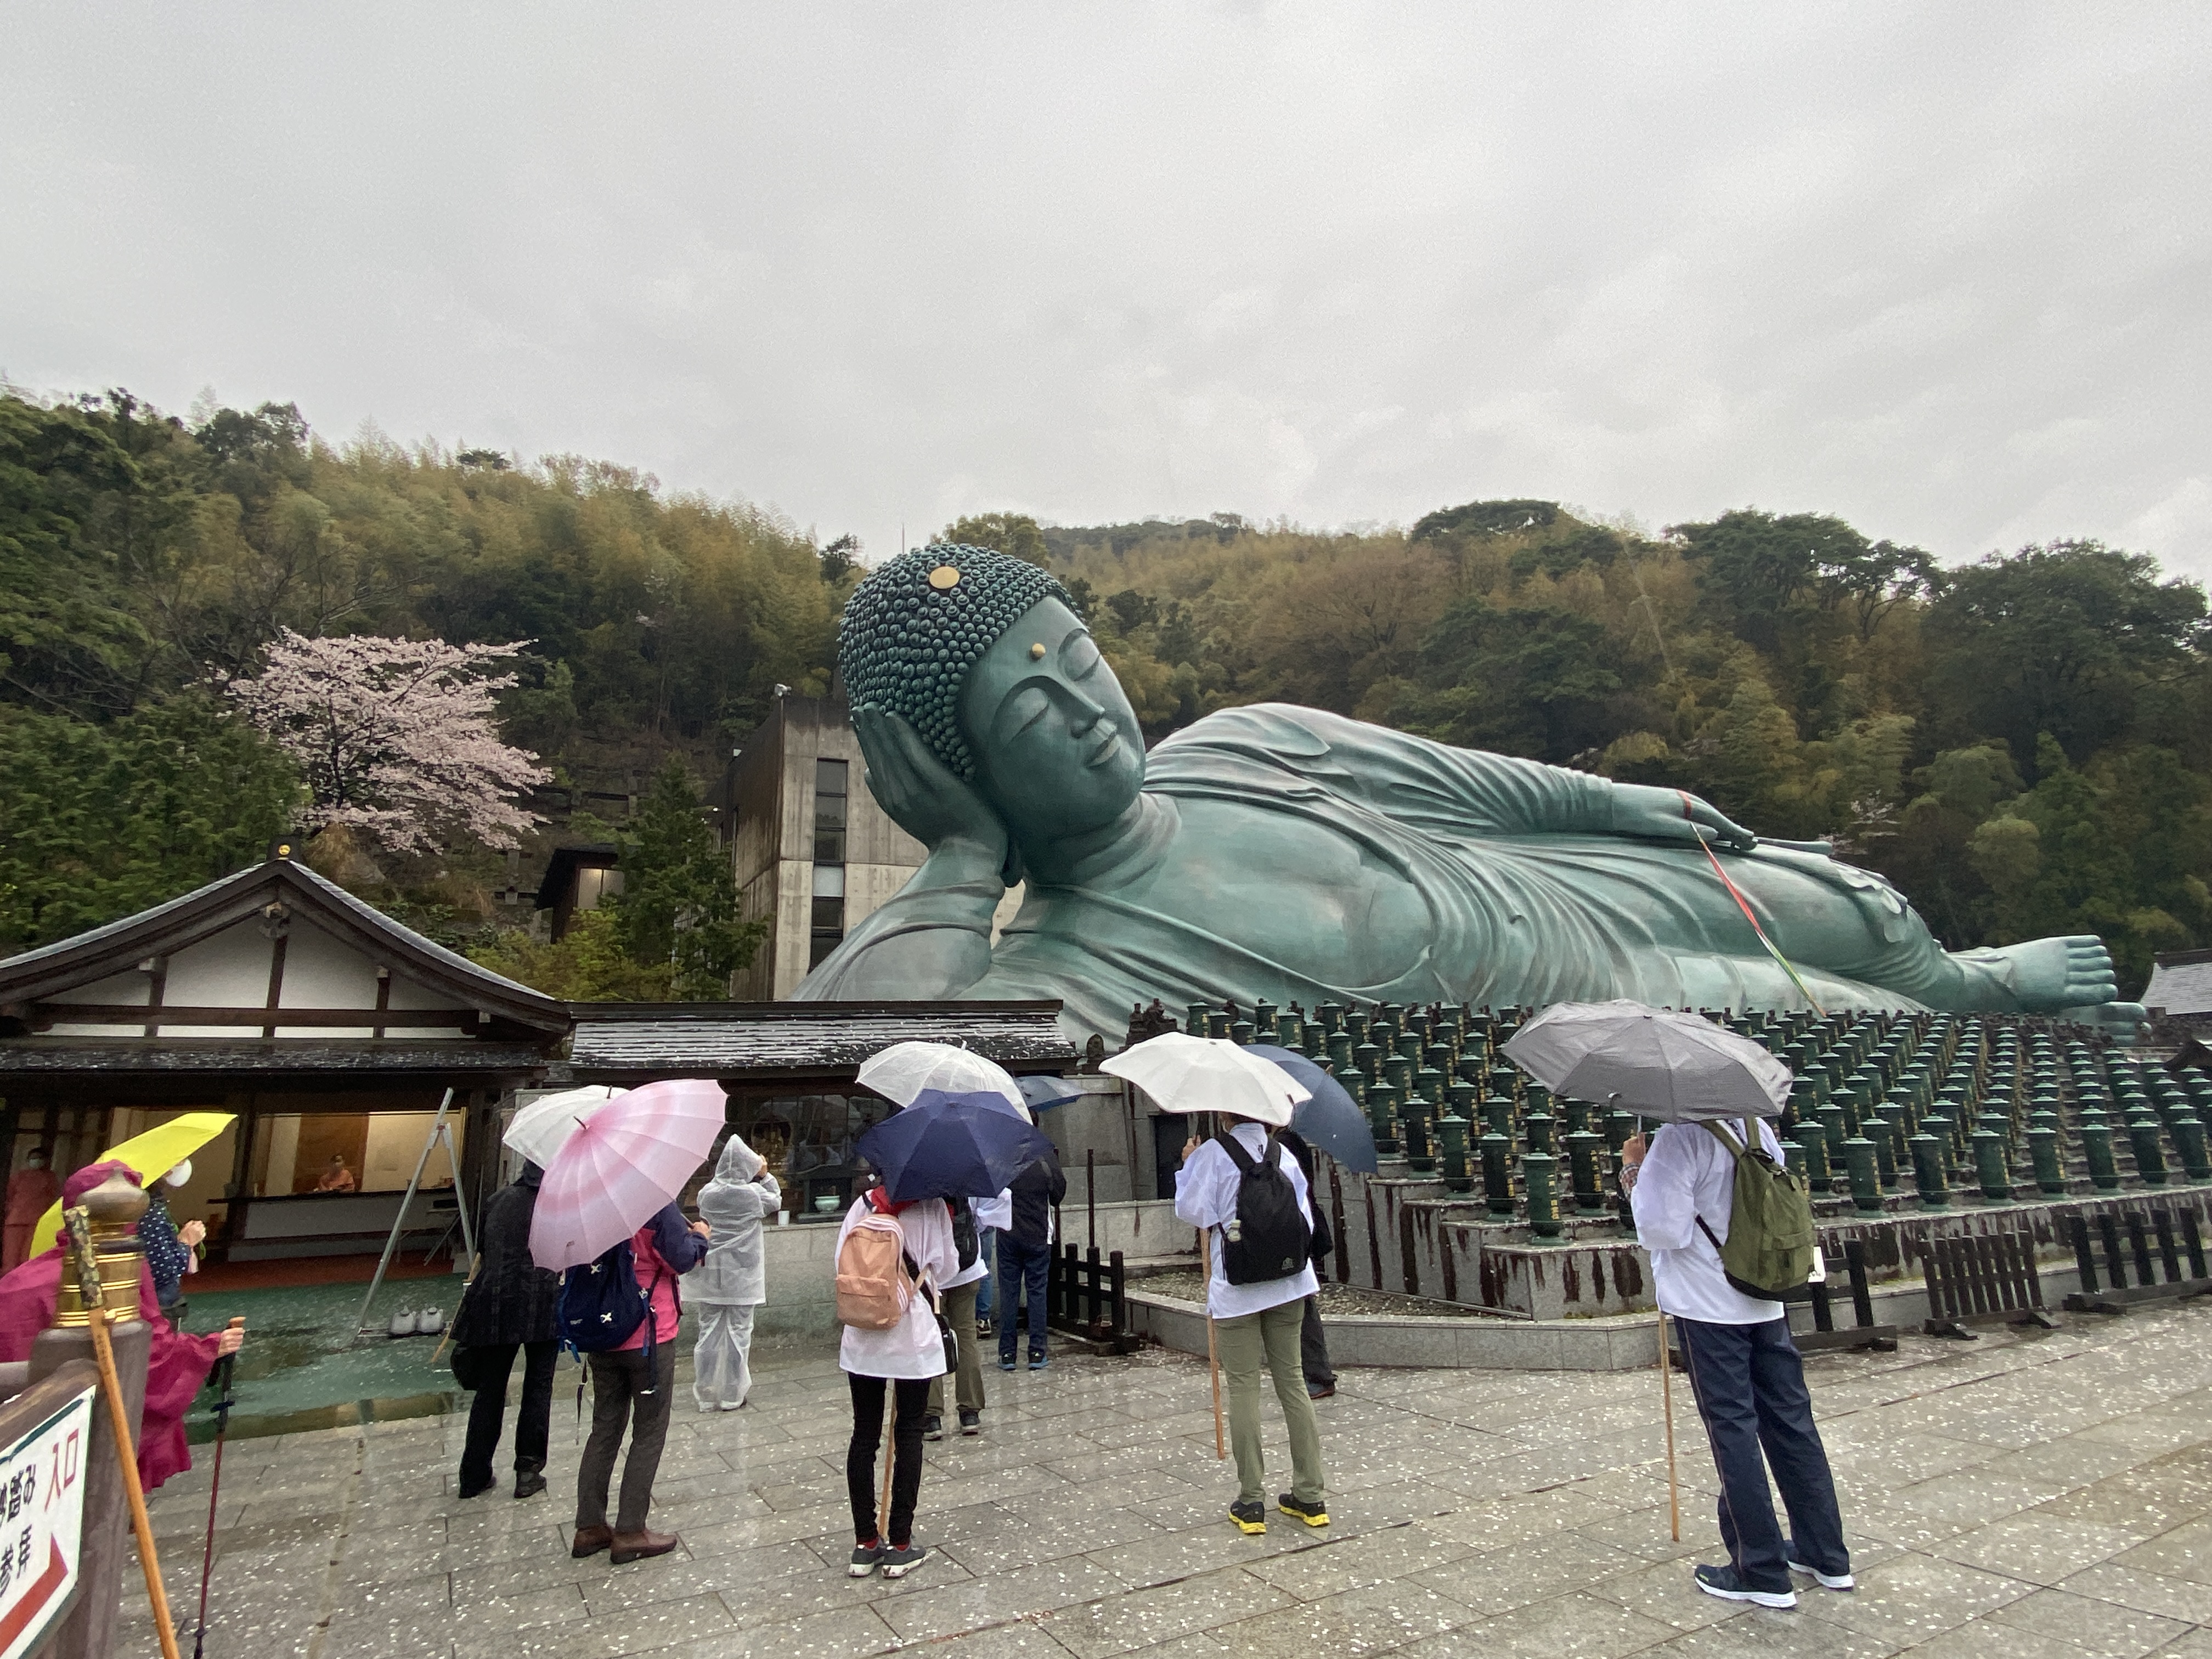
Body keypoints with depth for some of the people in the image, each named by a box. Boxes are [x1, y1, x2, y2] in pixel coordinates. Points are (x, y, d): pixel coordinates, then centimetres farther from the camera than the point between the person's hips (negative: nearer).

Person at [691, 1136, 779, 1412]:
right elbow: (776, 1201, 6)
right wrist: (765, 1176, 11)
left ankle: (706, 1394, 19)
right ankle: (732, 1395, 15)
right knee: (738, 1332, 8)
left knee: (709, 1332, 12)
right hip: (742, 1276, -2)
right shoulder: (754, 1193, -13)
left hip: (710, 1275, 3)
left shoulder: (707, 1193, -7)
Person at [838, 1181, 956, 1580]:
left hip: (862, 1336, 3)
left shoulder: (863, 1204, 0)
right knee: (908, 1435, 8)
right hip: (913, 1335, -2)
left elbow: (842, 1263, -1)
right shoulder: (932, 1207, -8)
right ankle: (900, 1544, 13)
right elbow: (947, 1268, -3)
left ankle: (865, 1543, 18)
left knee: (865, 1434, 11)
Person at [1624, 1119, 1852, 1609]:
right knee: (1791, 1420, 16)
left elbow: (1661, 1229, -24)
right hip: (1767, 1302, 7)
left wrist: (1634, 1174, -12)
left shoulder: (1680, 1137, -21)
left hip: (1708, 1307, -7)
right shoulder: (1759, 1129, 3)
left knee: (1733, 1431, 3)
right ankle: (1827, 1555, 29)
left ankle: (1763, 1574, 12)